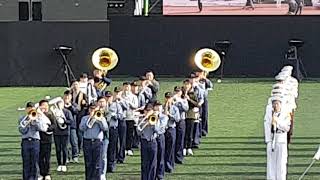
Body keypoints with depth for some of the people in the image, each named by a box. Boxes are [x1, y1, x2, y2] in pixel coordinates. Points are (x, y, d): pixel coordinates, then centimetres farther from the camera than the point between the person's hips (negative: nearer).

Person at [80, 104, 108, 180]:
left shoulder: (101, 118, 11)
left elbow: (105, 128, -5)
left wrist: (99, 119, -12)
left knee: (97, 164, -3)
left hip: (98, 142, -1)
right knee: (88, 164, 4)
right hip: (87, 142, 1)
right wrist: (89, 119, -7)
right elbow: (81, 128, -5)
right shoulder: (85, 118, 12)